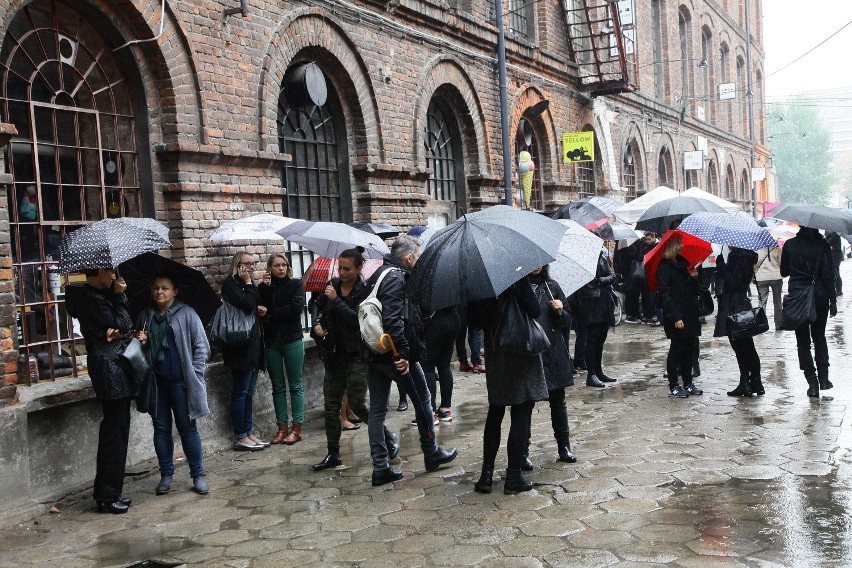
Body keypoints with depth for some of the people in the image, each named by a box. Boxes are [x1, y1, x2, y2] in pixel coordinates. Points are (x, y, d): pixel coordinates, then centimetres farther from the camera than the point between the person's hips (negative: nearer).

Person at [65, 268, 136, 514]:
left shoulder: (99, 295, 15)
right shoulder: (91, 299, -15)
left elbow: (123, 324, 10)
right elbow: (122, 325, -16)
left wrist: (116, 330, -11)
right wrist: (119, 296, -9)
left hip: (114, 369, 10)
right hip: (110, 370, -10)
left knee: (116, 431, 14)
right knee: (115, 432, -4)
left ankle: (108, 493, 22)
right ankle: (107, 496, 3)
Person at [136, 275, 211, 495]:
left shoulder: (186, 314, -3)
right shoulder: (145, 316, 10)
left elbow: (202, 346, -2)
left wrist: (195, 374, -8)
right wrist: (140, 342, 0)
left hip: (180, 381, -4)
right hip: (155, 381, 4)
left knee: (187, 427, 2)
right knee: (161, 427, 10)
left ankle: (198, 474, 11)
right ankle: (166, 474, 20)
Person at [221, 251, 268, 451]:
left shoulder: (247, 284, 16)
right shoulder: (230, 284, -10)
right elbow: (247, 305, -23)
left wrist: (261, 310, 3)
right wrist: (248, 283, -12)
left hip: (253, 343, 9)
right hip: (240, 345, -9)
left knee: (248, 392, 12)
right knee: (240, 393, -4)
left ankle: (249, 433, 17)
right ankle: (240, 437, 2)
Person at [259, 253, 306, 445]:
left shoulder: (295, 284, 1)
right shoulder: (264, 287, 8)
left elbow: (296, 307, -14)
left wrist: (271, 314, -9)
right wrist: (265, 288, -13)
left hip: (292, 340, -3)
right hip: (271, 342, 3)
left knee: (295, 385, 1)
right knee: (278, 386, 7)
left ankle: (296, 428, 4)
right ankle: (282, 427, 13)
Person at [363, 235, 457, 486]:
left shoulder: (378, 274, 14)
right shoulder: (396, 278, -15)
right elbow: (393, 319, -26)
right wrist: (404, 353, -25)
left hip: (374, 354, 9)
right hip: (393, 353, -9)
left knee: (377, 410, 8)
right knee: (423, 399, 10)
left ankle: (380, 467, 10)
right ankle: (431, 453, 24)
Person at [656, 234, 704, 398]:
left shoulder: (683, 263, 15)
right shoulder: (664, 267, -10)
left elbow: (694, 290, 21)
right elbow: (665, 294, -16)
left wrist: (694, 278, -1)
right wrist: (675, 317, -22)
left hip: (690, 313, 8)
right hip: (676, 316, -8)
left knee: (689, 348, 11)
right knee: (677, 348, -2)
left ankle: (688, 383, 20)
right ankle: (673, 386, 7)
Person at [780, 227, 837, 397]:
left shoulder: (789, 245, -3)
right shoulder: (822, 245, -7)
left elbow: (784, 272, 7)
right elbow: (828, 275, -9)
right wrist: (833, 301, -5)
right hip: (819, 296, 0)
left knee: (803, 340, 6)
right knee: (819, 337, 18)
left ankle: (812, 383, 3)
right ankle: (823, 378, 14)